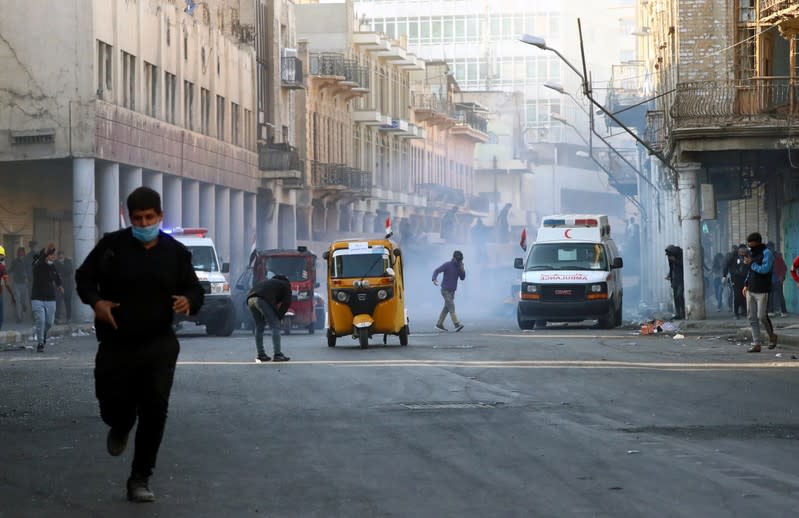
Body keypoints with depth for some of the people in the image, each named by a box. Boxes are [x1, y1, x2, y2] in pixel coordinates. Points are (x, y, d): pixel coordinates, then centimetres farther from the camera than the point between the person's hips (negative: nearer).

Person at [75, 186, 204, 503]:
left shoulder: (175, 252, 3)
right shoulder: (111, 246, -2)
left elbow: (195, 290, 10)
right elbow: (84, 277, 7)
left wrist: (189, 301, -15)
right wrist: (95, 300, -14)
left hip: (159, 345, 0)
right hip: (115, 343, 0)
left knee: (155, 409, -8)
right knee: (112, 406, 2)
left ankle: (140, 479, 4)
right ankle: (121, 428, 43)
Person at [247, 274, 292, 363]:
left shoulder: (270, 281, 41)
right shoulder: (286, 285, 22)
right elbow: (286, 302, 9)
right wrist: (279, 316, 12)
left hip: (250, 299, 7)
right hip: (262, 299, -7)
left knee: (259, 327, 18)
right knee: (275, 326, 0)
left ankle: (261, 355, 18)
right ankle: (277, 354, -6)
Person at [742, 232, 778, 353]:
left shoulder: (766, 253, -9)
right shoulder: (751, 253, 15)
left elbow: (765, 269, -22)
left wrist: (751, 263, -13)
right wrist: (746, 284, 16)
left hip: (762, 291, -7)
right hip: (751, 291, 8)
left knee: (762, 316, -8)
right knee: (752, 318, 4)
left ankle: (772, 336, 18)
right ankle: (756, 344, 6)